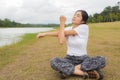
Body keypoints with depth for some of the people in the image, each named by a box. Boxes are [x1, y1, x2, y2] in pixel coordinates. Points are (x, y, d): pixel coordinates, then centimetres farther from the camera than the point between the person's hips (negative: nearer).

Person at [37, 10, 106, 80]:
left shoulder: (84, 27, -11)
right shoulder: (67, 29, 1)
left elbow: (64, 32, -15)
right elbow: (61, 41, -21)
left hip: (83, 59, -2)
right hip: (69, 59, 2)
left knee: (102, 60, -31)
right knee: (53, 62, -27)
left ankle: (67, 70, -29)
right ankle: (84, 72, -27)